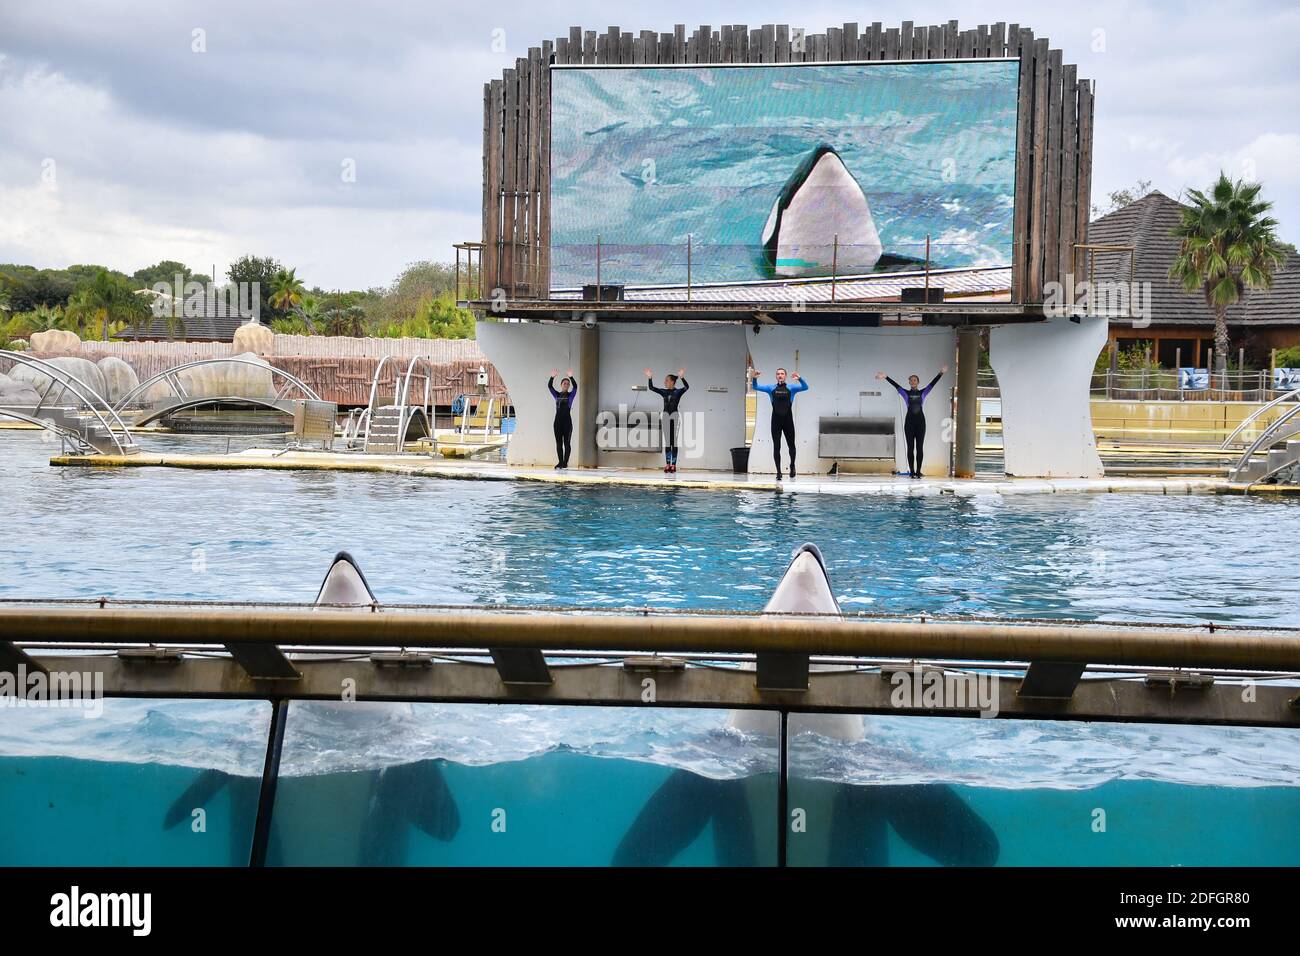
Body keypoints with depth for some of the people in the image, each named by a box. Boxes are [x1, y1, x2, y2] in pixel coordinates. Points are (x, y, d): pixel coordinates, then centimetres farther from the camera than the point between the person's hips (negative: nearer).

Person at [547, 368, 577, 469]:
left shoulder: (571, 395, 4)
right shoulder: (557, 395, 11)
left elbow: (575, 386, -14)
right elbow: (549, 386, -2)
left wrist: (571, 377, -27)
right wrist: (552, 377, -17)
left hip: (567, 420, -3)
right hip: (558, 420, 3)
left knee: (567, 442, -4)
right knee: (558, 442, 4)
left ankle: (565, 462, -3)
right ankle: (560, 462, 9)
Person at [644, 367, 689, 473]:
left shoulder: (678, 392, -2)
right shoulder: (663, 392, 9)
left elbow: (687, 386, -21)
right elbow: (651, 388, 3)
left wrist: (682, 377, -34)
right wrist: (649, 378, -10)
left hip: (675, 417, -4)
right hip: (665, 417, 4)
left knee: (674, 442, -2)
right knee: (667, 442, 4)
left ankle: (673, 465, 0)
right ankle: (667, 464, 5)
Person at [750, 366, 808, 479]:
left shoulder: (791, 388, 5)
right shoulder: (771, 388, 9)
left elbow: (805, 387, -8)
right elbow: (756, 387, 4)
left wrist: (799, 379, -27)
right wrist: (754, 378, -16)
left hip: (788, 420, 0)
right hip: (776, 420, 0)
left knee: (791, 445, 9)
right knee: (776, 446, -1)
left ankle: (792, 466, 33)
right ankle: (778, 471, 3)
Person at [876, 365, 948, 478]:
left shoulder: (922, 393, 7)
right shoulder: (905, 393, 6)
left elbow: (932, 383, -1)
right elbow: (895, 385, -4)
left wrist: (941, 373, -12)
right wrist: (886, 377, -14)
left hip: (920, 420, 1)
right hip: (909, 421, 0)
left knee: (919, 447, 0)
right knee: (910, 447, 0)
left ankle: (918, 471, 2)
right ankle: (912, 471, 1)